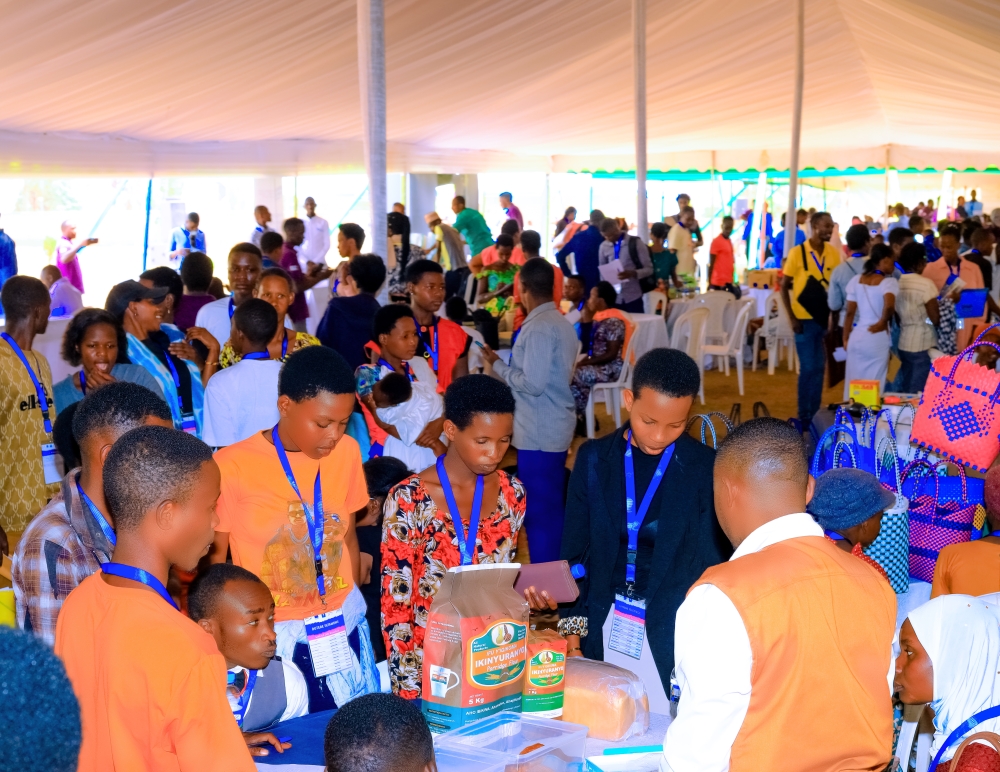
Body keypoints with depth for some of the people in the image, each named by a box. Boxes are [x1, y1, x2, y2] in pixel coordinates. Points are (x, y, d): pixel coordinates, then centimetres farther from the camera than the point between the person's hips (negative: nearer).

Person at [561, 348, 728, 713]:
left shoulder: (706, 468, -4)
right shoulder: (594, 458, 3)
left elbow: (712, 561, -2)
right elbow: (575, 548, 8)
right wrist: (571, 626, 4)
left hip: (671, 634, -2)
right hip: (602, 627, 2)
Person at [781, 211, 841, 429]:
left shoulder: (833, 253, 2)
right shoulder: (797, 253, -8)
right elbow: (784, 287, -3)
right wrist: (792, 318, -10)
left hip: (826, 318, 4)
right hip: (805, 319, -4)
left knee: (819, 368, 10)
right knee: (808, 368, 0)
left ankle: (815, 414, 21)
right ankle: (804, 417, 11)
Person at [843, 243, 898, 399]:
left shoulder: (856, 281, 4)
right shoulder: (889, 282, -10)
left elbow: (850, 312, 5)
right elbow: (889, 306, -28)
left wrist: (845, 339, 13)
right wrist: (882, 323, -9)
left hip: (856, 337, 5)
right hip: (877, 338, -4)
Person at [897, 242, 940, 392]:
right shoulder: (926, 284, -14)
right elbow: (936, 319, -14)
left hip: (903, 344, 6)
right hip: (923, 345, -6)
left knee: (905, 391, 13)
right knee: (919, 393, 0)